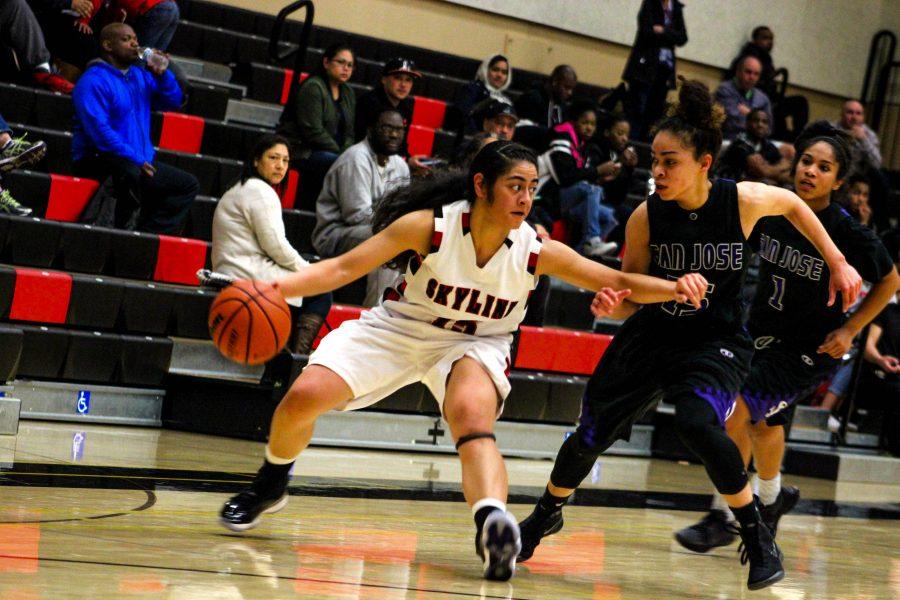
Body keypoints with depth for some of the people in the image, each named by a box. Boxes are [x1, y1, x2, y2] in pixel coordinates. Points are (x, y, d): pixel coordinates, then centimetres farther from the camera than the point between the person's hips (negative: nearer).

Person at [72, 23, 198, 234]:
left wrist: (162, 75, -3)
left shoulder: (140, 75, 15)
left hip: (141, 162, 9)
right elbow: (99, 130, -22)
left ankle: (148, 234, -9)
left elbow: (173, 102, 16)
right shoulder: (93, 81, -13)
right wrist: (136, 160, -26)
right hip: (97, 161, -9)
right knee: (130, 172, -40)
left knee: (188, 185, 4)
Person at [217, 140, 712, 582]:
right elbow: (345, 267, -20)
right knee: (303, 397, -12)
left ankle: (493, 522, -55)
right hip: (399, 327, 1)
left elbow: (619, 282, -14)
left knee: (472, 413, -35)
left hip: (474, 345, 0)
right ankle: (269, 487, 19)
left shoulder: (537, 252, -18)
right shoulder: (429, 225, -22)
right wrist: (276, 288, -33)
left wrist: (674, 288, -33)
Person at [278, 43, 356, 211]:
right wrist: (339, 153, -13)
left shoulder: (348, 92, 16)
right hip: (301, 151, -8)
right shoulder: (313, 87, -8)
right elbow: (313, 131, -15)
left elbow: (348, 132, 15)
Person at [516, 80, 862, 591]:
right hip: (652, 335, 3)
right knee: (589, 437, 8)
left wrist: (838, 263, 6)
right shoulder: (645, 217, -14)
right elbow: (633, 297, -4)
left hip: (717, 342, -3)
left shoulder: (744, 200, -18)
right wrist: (613, 304, -27)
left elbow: (794, 204, 6)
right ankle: (547, 514, 40)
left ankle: (758, 536, -13)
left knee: (698, 424, -32)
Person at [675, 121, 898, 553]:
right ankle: (772, 497, 52)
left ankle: (722, 518, -1)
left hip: (809, 349, -6)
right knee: (762, 422, 23)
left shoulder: (847, 233, -22)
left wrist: (850, 329, -9)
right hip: (761, 334, 6)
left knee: (737, 413, -17)